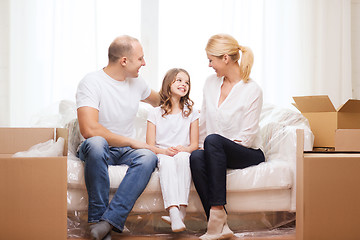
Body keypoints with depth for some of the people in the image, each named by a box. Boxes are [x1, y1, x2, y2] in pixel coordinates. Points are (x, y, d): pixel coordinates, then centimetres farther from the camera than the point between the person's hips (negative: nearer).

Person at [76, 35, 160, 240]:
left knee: (149, 157, -31)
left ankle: (109, 220, -38)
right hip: (99, 148, -4)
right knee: (96, 143, -41)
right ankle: (98, 218, -31)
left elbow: (158, 100, 34)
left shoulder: (136, 82, 9)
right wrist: (131, 142, -20)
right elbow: (89, 129, -25)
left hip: (127, 151, 5)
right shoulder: (92, 82, -13)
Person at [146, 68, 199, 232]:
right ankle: (174, 212, -52)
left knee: (182, 157, -35)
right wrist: (165, 151, -17)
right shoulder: (155, 114, 10)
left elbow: (195, 144, 10)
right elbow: (150, 146, 4)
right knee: (167, 161, -36)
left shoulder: (191, 113, 14)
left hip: (183, 155, 1)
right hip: (162, 156, -1)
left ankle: (181, 211, -40)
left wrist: (184, 149, -13)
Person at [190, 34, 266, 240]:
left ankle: (217, 213, -41)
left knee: (213, 140, -36)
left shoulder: (252, 90, -9)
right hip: (216, 152, 5)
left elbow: (247, 136, -12)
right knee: (196, 157, -32)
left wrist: (210, 144, -15)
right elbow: (204, 123, 17)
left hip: (249, 154, -5)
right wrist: (198, 146, 5)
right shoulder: (210, 83, 9)